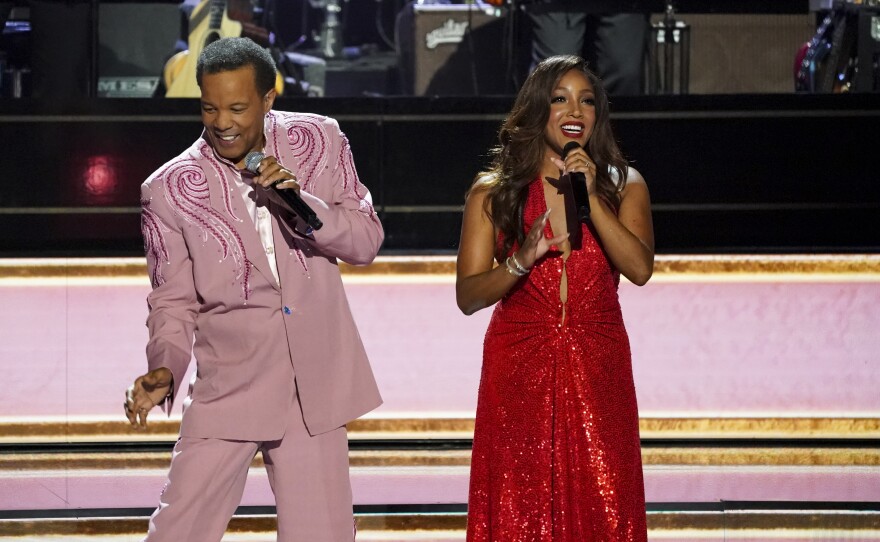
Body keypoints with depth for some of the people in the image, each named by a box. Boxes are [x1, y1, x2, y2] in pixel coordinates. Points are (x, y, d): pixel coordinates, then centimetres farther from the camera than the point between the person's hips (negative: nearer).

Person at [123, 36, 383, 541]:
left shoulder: (320, 141, 0)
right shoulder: (170, 190, -6)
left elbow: (366, 241, 0)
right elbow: (173, 300, 1)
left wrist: (301, 201, -17)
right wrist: (164, 369, -17)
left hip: (314, 384, 2)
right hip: (227, 385, -2)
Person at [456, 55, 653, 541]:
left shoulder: (623, 186, 6)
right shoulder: (493, 191, 4)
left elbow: (640, 269, -11)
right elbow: (467, 296, -2)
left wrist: (590, 195, -16)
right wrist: (523, 260, -19)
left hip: (597, 372, 1)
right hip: (518, 372, -1)